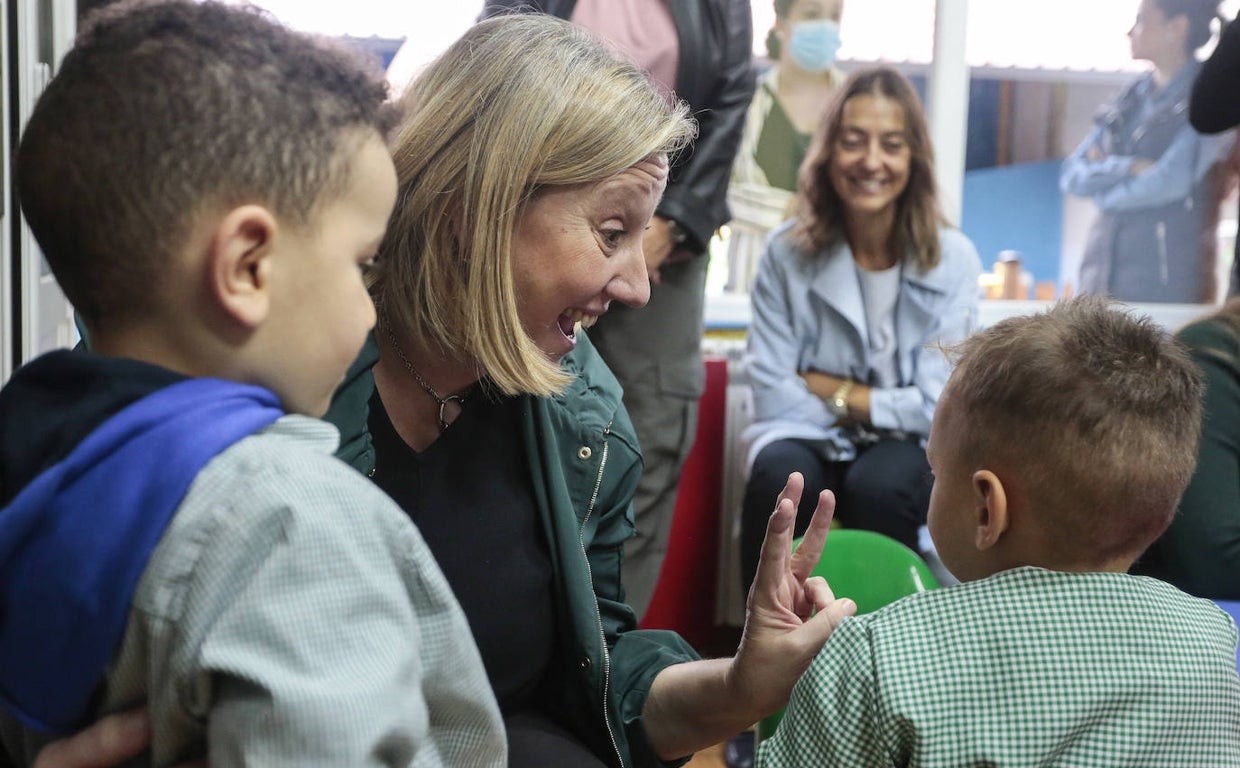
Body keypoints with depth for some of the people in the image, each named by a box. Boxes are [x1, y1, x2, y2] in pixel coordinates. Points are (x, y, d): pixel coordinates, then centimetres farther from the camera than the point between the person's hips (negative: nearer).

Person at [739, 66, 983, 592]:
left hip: (904, 448, 0)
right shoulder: (788, 252, -6)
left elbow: (936, 405, -9)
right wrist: (877, 405, -9)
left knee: (878, 487, -34)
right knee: (781, 482, -33)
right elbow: (773, 394, -7)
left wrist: (828, 389, -8)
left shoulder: (952, 259, -7)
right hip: (807, 437, 0)